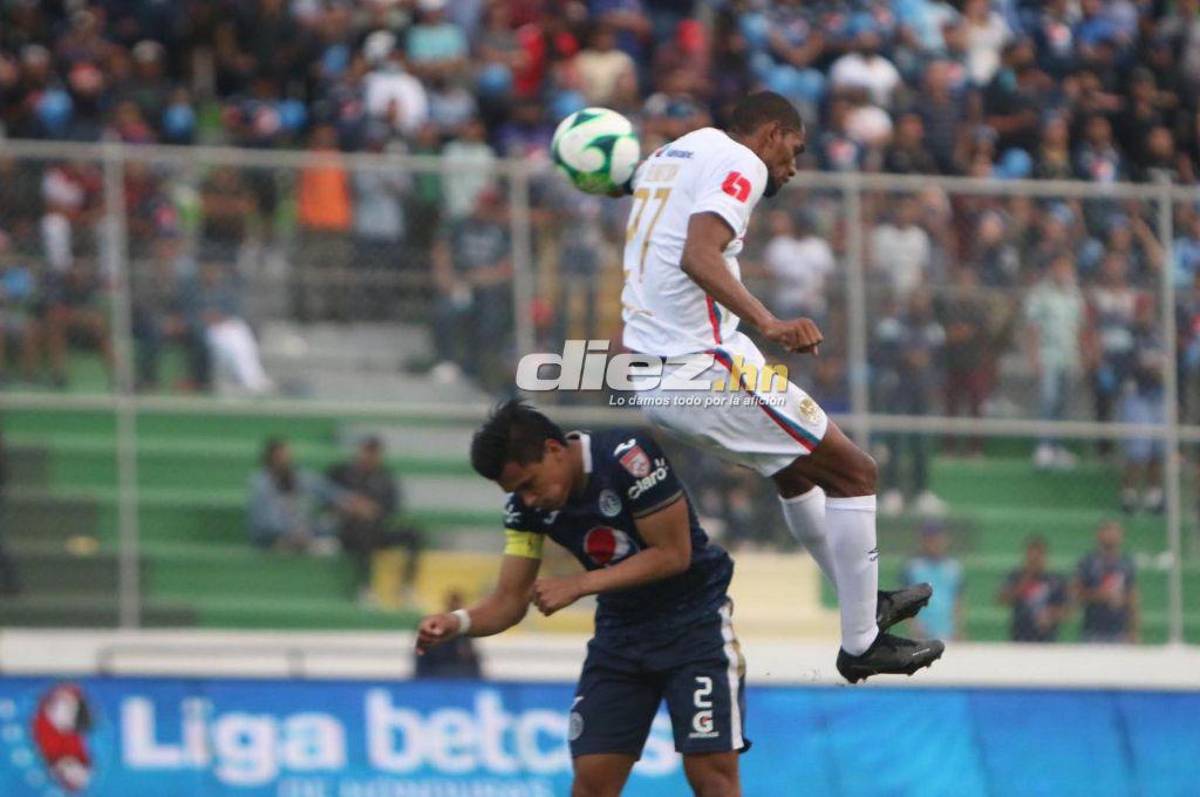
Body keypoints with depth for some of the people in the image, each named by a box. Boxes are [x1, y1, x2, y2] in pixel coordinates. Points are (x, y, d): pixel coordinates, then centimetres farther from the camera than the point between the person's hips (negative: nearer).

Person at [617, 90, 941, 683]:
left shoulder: (664, 158, 15)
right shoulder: (739, 163, -12)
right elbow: (699, 256, -30)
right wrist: (769, 324, -41)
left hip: (648, 377, 10)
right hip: (704, 367, -10)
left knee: (798, 467, 30)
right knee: (853, 472, 1)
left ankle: (863, 599, 42)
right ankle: (860, 644, 3)